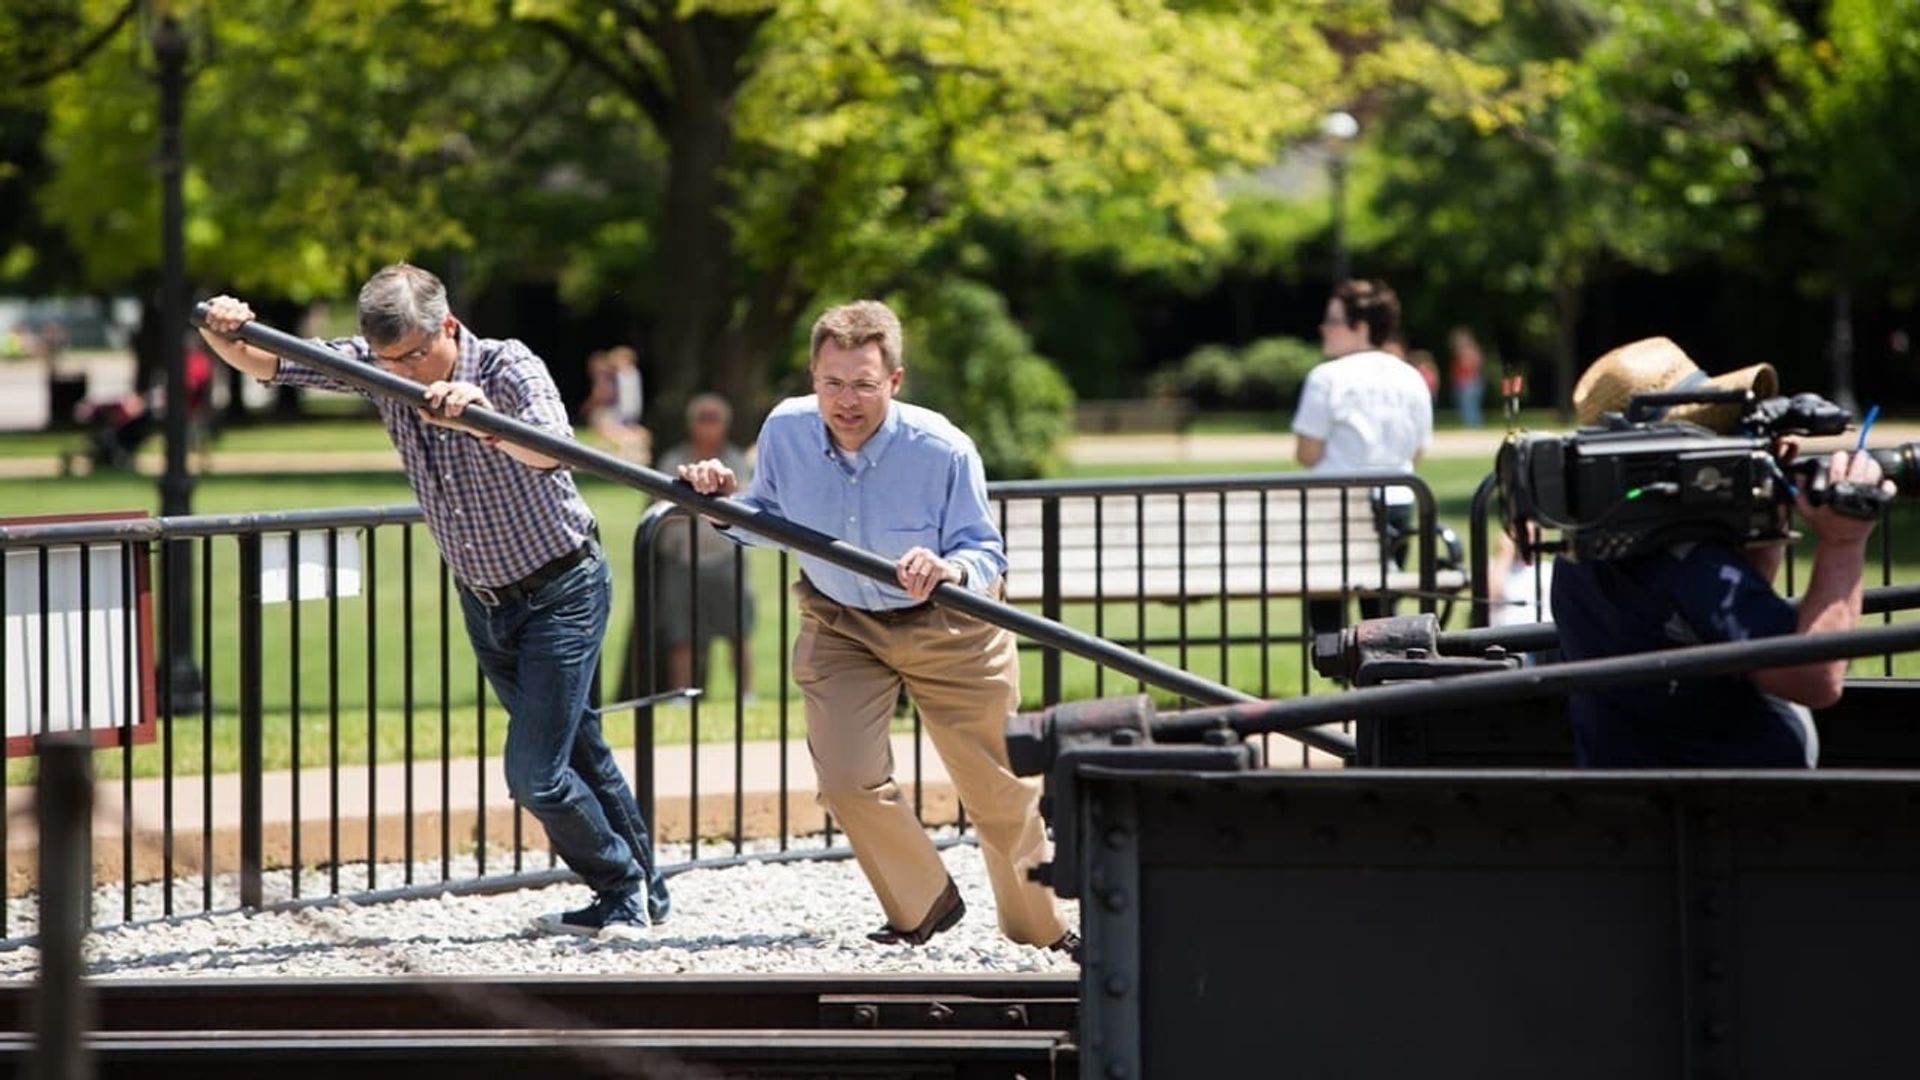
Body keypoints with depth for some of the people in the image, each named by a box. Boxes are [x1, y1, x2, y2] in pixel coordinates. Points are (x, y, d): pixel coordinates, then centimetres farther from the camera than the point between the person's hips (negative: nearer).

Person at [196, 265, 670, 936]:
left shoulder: (509, 368, -26)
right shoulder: (378, 368, -10)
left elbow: (547, 451, -46)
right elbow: (268, 364, -10)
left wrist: (485, 420, -67)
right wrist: (223, 335, -33)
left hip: (561, 592, -6)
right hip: (484, 599, 6)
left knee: (535, 774, -11)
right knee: (577, 753, 18)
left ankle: (624, 887, 12)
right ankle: (643, 895, 32)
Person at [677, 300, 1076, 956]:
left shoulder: (942, 450, -27)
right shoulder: (785, 431, -16)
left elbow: (985, 554, -21)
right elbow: (769, 520, 2)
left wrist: (949, 570, -44)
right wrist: (724, 500, -20)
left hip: (949, 630, -2)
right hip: (840, 626, 3)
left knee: (998, 791, 9)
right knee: (847, 780, -12)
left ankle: (1040, 931, 33)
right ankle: (921, 908, 15)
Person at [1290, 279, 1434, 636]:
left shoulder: (1329, 377, -11)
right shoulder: (1411, 380, 6)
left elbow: (1308, 454, -10)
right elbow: (1417, 452, 10)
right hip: (1398, 505, 5)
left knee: (1326, 614, 1)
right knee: (1381, 613, 14)